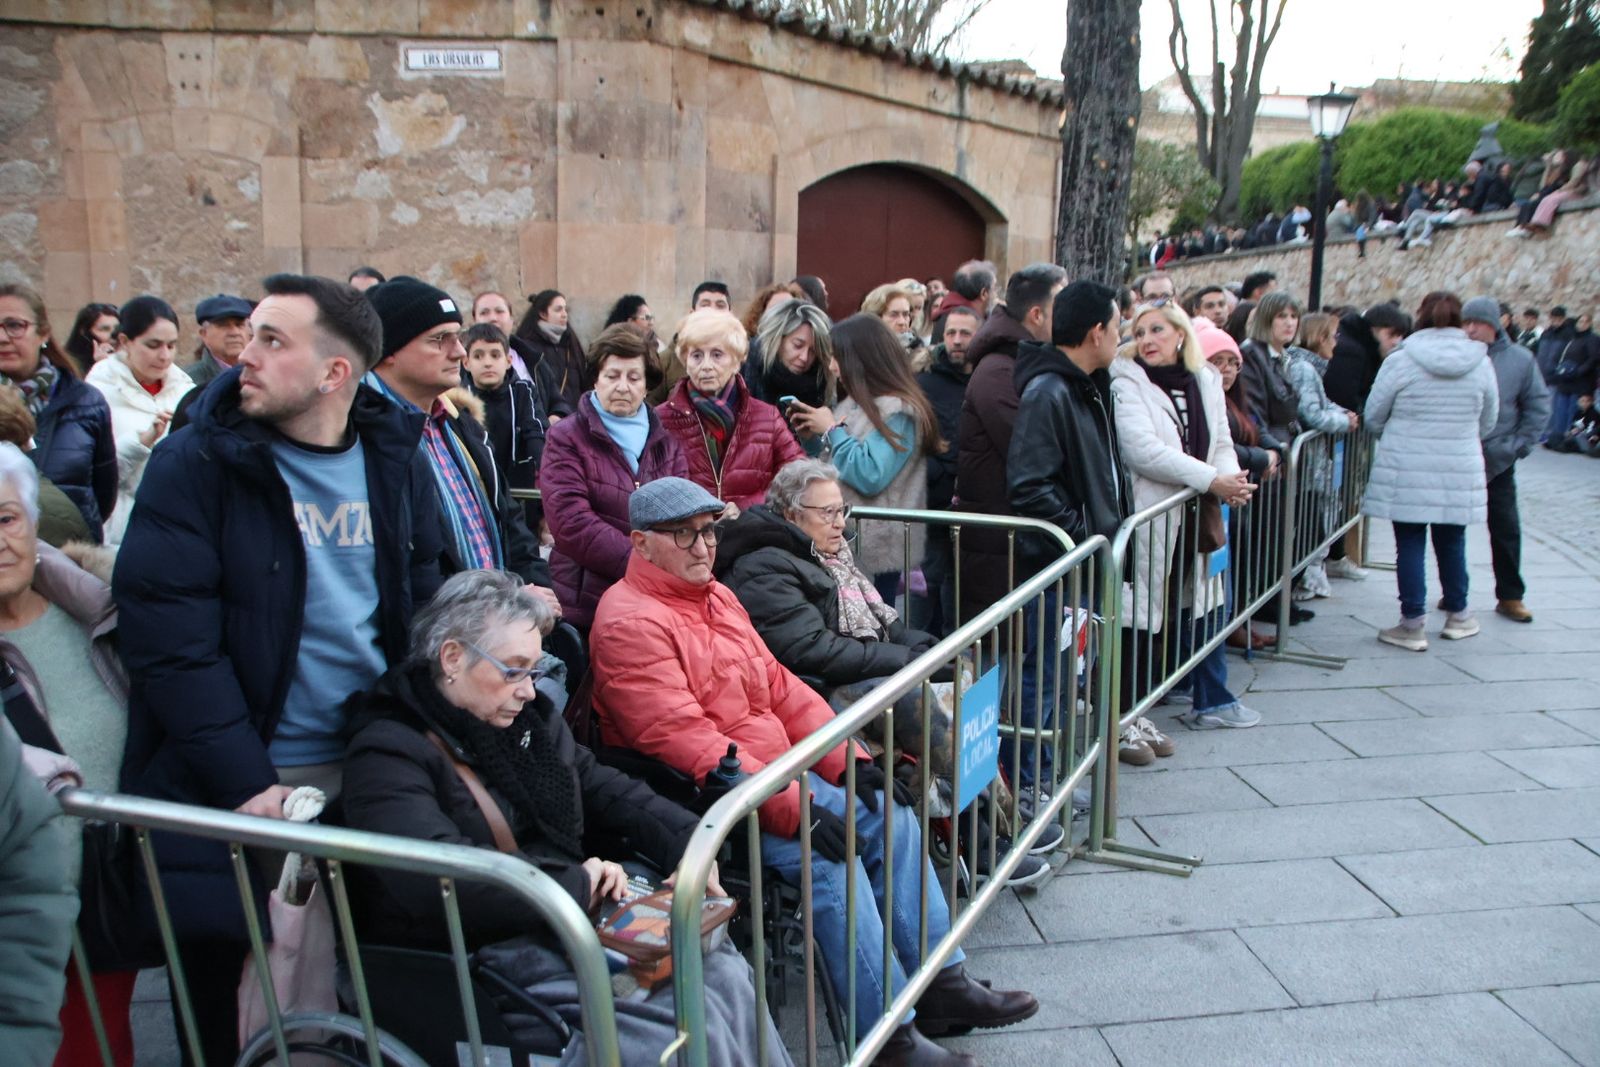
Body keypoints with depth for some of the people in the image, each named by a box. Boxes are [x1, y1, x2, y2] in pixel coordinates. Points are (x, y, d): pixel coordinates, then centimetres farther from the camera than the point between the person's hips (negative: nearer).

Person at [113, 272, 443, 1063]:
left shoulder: (396, 461, 2)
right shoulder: (196, 462, -9)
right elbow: (169, 639, -13)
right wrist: (246, 782, -17)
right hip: (232, 788, -3)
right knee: (229, 998, 10)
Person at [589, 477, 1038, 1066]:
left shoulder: (717, 596, 13)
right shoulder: (630, 622, -16)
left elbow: (778, 685, 13)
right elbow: (681, 740, -24)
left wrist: (849, 758, 0)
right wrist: (790, 809, -26)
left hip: (776, 772, 9)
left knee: (889, 814, 1)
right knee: (825, 858, -25)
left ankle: (942, 982, 8)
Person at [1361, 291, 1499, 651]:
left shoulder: (1401, 360, -9)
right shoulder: (1480, 363, 0)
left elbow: (1373, 417, -2)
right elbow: (1487, 423, 10)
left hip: (1406, 470, -3)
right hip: (1460, 472, 3)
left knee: (1410, 543, 4)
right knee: (1452, 542, 16)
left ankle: (1412, 624, 6)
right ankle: (1457, 615, 31)